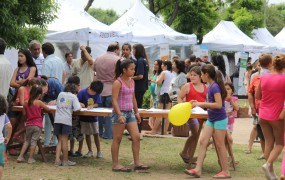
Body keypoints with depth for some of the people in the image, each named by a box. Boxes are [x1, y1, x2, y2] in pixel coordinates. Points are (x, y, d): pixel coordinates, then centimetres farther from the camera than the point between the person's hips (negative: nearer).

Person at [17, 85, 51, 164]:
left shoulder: (26, 103, 2)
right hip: (37, 125, -4)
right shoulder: (39, 102, -10)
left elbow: (24, 113, 8)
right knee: (34, 141, 3)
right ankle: (30, 158, 5)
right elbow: (48, 109, -3)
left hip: (28, 125, 4)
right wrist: (42, 107, 17)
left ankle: (20, 157, 11)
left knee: (27, 141, 16)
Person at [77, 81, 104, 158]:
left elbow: (97, 104, -10)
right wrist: (80, 104, -33)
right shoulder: (82, 92, -12)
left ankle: (99, 151, 15)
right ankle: (90, 151, 18)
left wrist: (92, 106, -30)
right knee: (87, 134, 7)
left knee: (96, 134, 4)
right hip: (84, 117, -1)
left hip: (93, 117, 1)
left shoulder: (97, 94, -5)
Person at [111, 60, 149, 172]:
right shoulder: (118, 82, -13)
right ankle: (115, 164, 9)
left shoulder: (131, 81, 10)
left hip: (130, 112, 8)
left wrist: (136, 112, 18)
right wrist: (119, 115, -25)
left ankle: (137, 163, 8)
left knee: (136, 137, 2)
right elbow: (114, 100, -18)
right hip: (120, 113, -7)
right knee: (117, 139, 1)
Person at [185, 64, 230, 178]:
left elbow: (219, 104, -25)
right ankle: (198, 170, -1)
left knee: (220, 145, -1)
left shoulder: (215, 87, -18)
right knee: (203, 141, 1)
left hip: (220, 119, -9)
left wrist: (201, 104, -22)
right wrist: (199, 103, 5)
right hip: (211, 119, 9)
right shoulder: (209, 86, 9)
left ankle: (225, 172, 10)